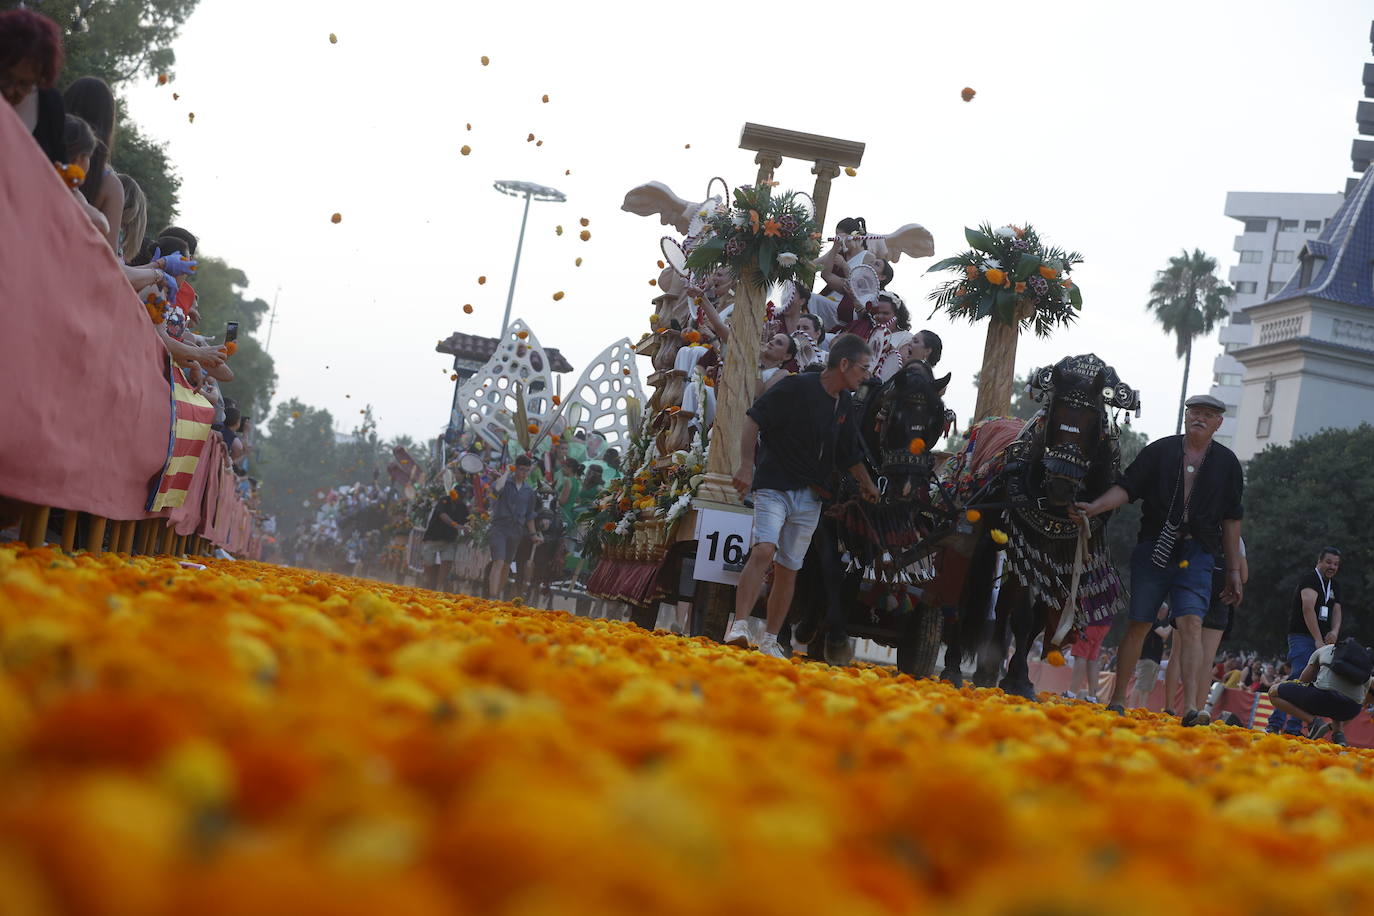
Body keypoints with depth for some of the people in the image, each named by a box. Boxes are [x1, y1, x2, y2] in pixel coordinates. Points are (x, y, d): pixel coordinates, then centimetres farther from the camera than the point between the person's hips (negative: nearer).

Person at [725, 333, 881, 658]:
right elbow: (752, 420, -13)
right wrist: (747, 466, -21)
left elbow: (849, 453, 28)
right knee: (764, 550, -24)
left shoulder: (844, 403, 13)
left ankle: (770, 642, 12)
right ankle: (739, 626, -26)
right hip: (774, 487, -6)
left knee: (788, 570, 5)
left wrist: (866, 484, 39)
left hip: (809, 498, 6)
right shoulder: (796, 387, -10)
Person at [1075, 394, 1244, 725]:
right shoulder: (1159, 451, 6)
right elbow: (1127, 488, 0)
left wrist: (1234, 570, 13)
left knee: (1192, 625, -15)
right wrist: (1094, 507, -18)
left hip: (1196, 554, 0)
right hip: (1153, 549, 0)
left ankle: (1192, 709, -23)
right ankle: (1117, 700, 14)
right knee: (1137, 624, 3)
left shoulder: (1227, 462, 10)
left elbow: (1231, 519, 13)